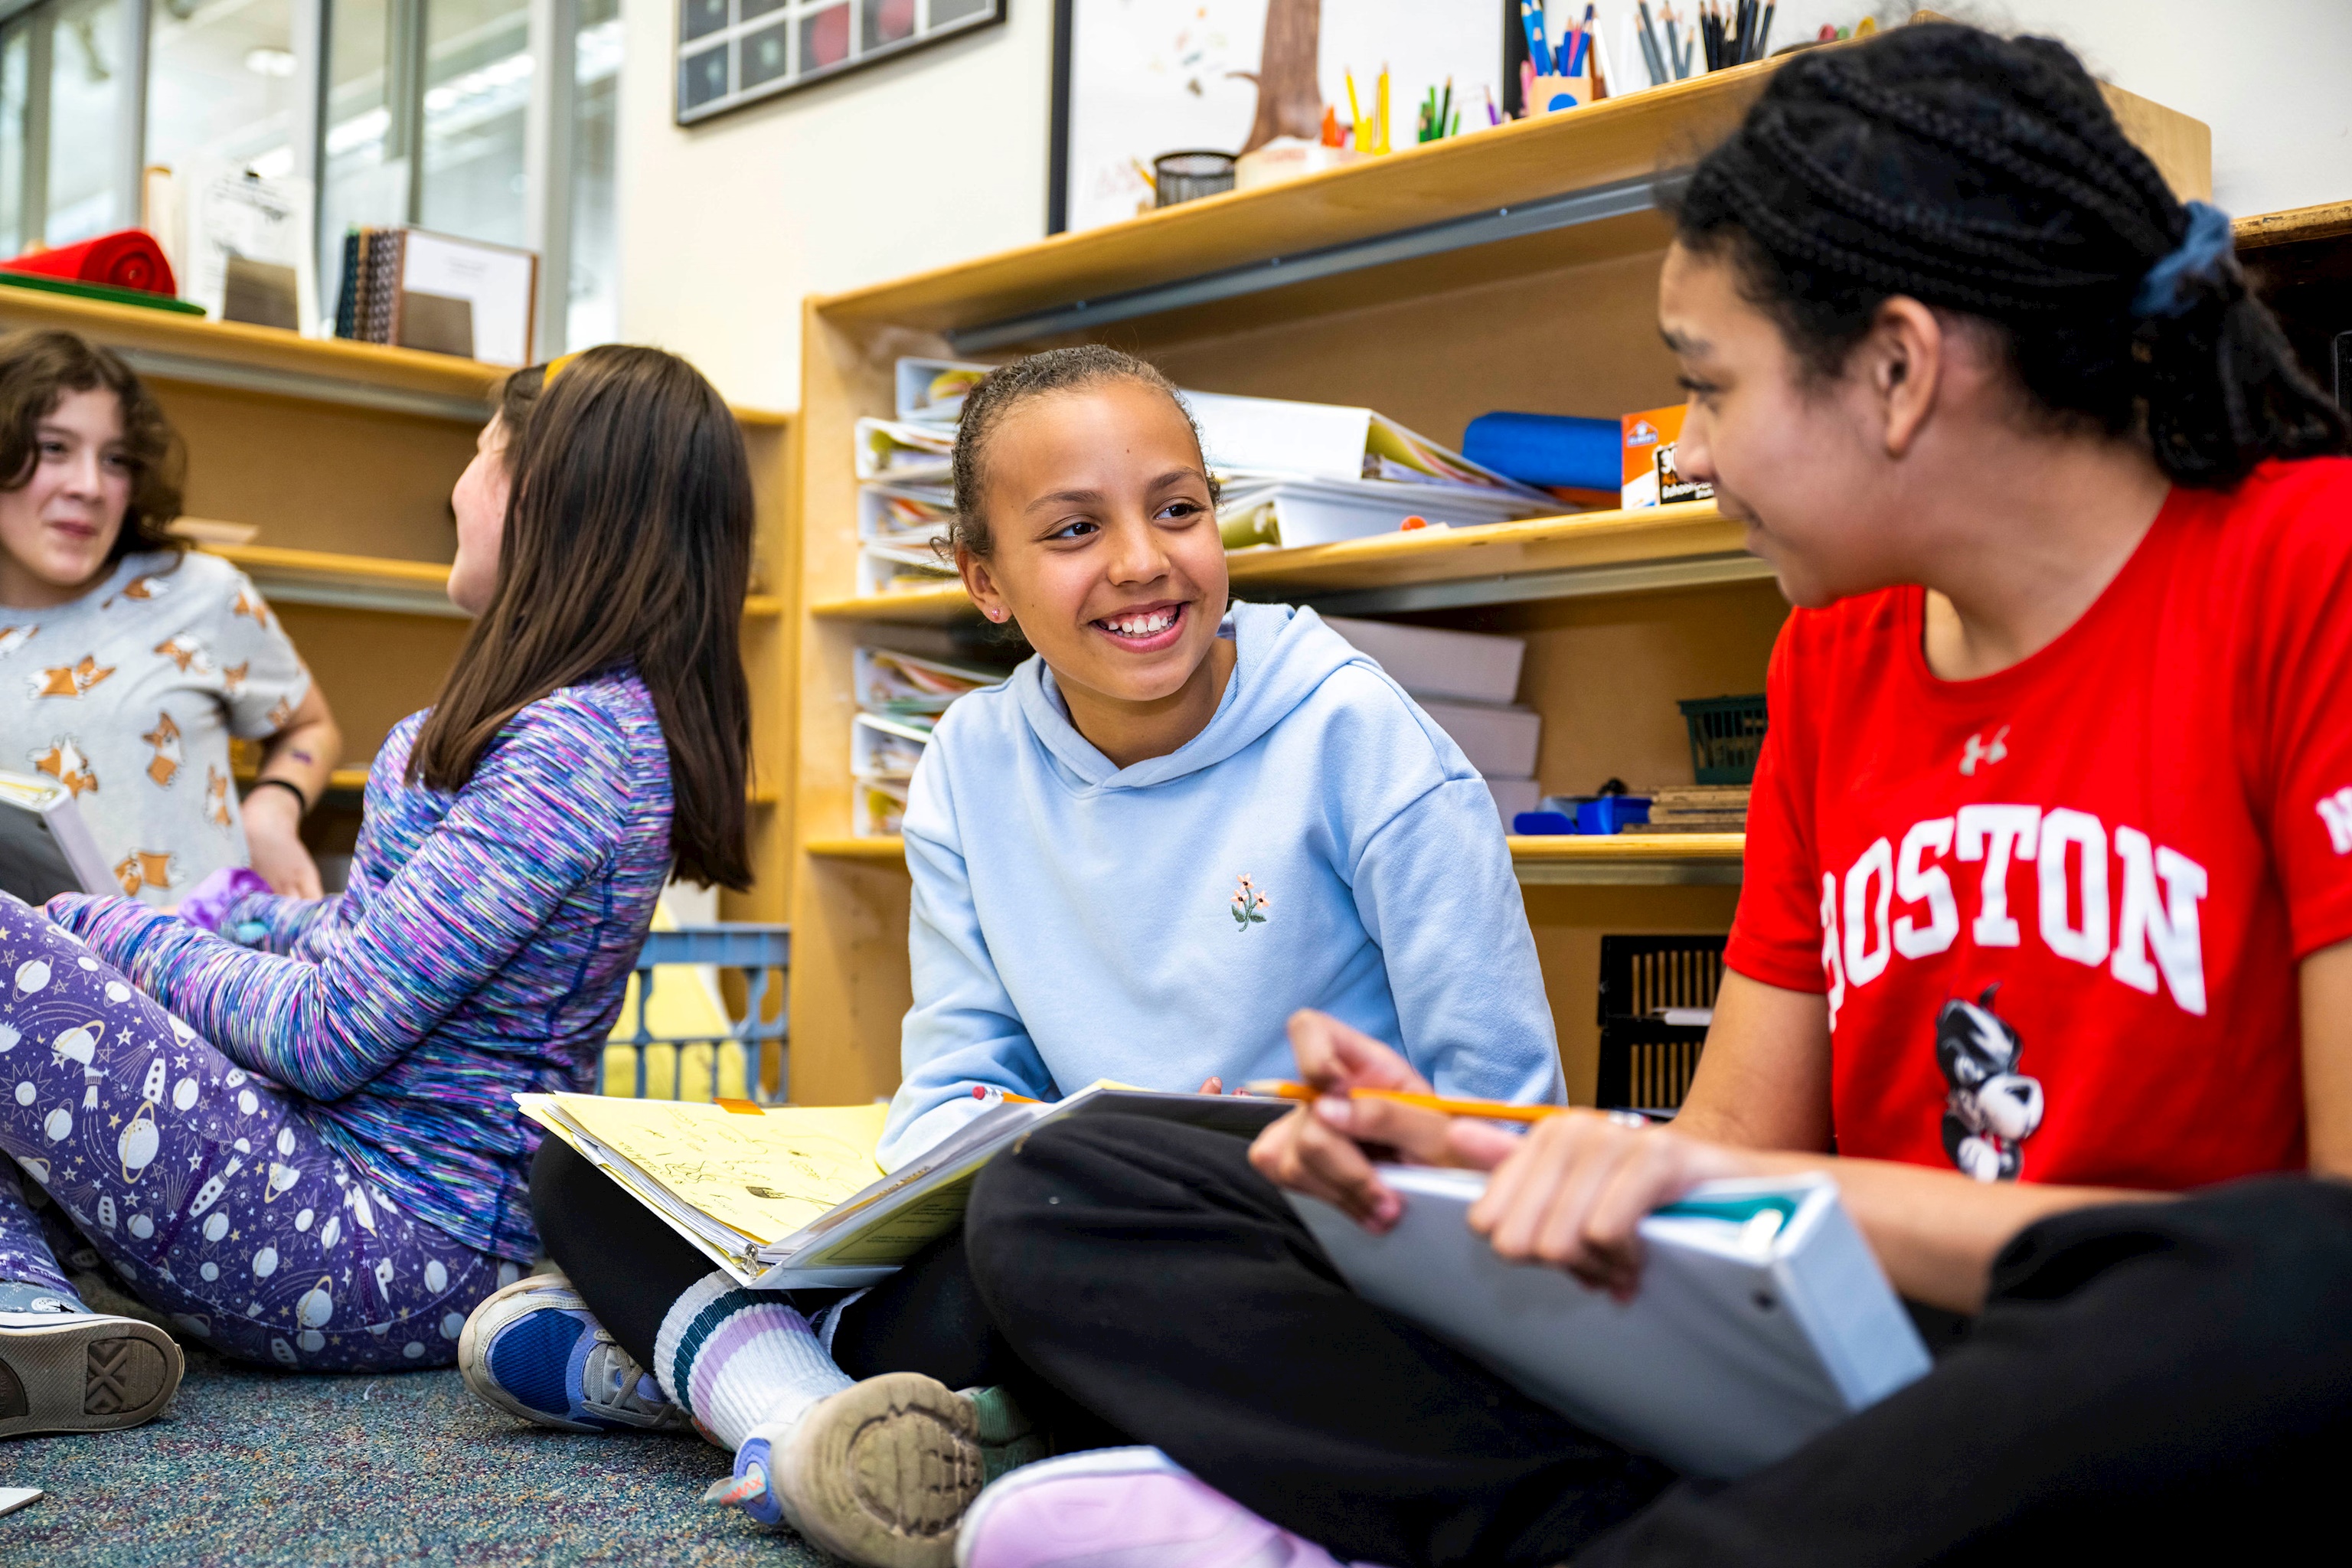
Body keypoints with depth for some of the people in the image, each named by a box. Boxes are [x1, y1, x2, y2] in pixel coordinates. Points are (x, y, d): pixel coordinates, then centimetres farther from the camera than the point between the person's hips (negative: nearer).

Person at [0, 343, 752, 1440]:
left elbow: (324, 1033, -19)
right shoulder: (602, 716, 12)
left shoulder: (571, 750, -20)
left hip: (403, 1249, -11)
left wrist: (113, 933, -4)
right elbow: (376, 940, 21)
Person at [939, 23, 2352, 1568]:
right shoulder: (1831, 661, 11)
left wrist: (1799, 1199, -19)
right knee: (1073, 1192, 3)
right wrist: (1465, 1157, -10)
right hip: (1851, 1391, 6)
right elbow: (1732, 1150, 10)